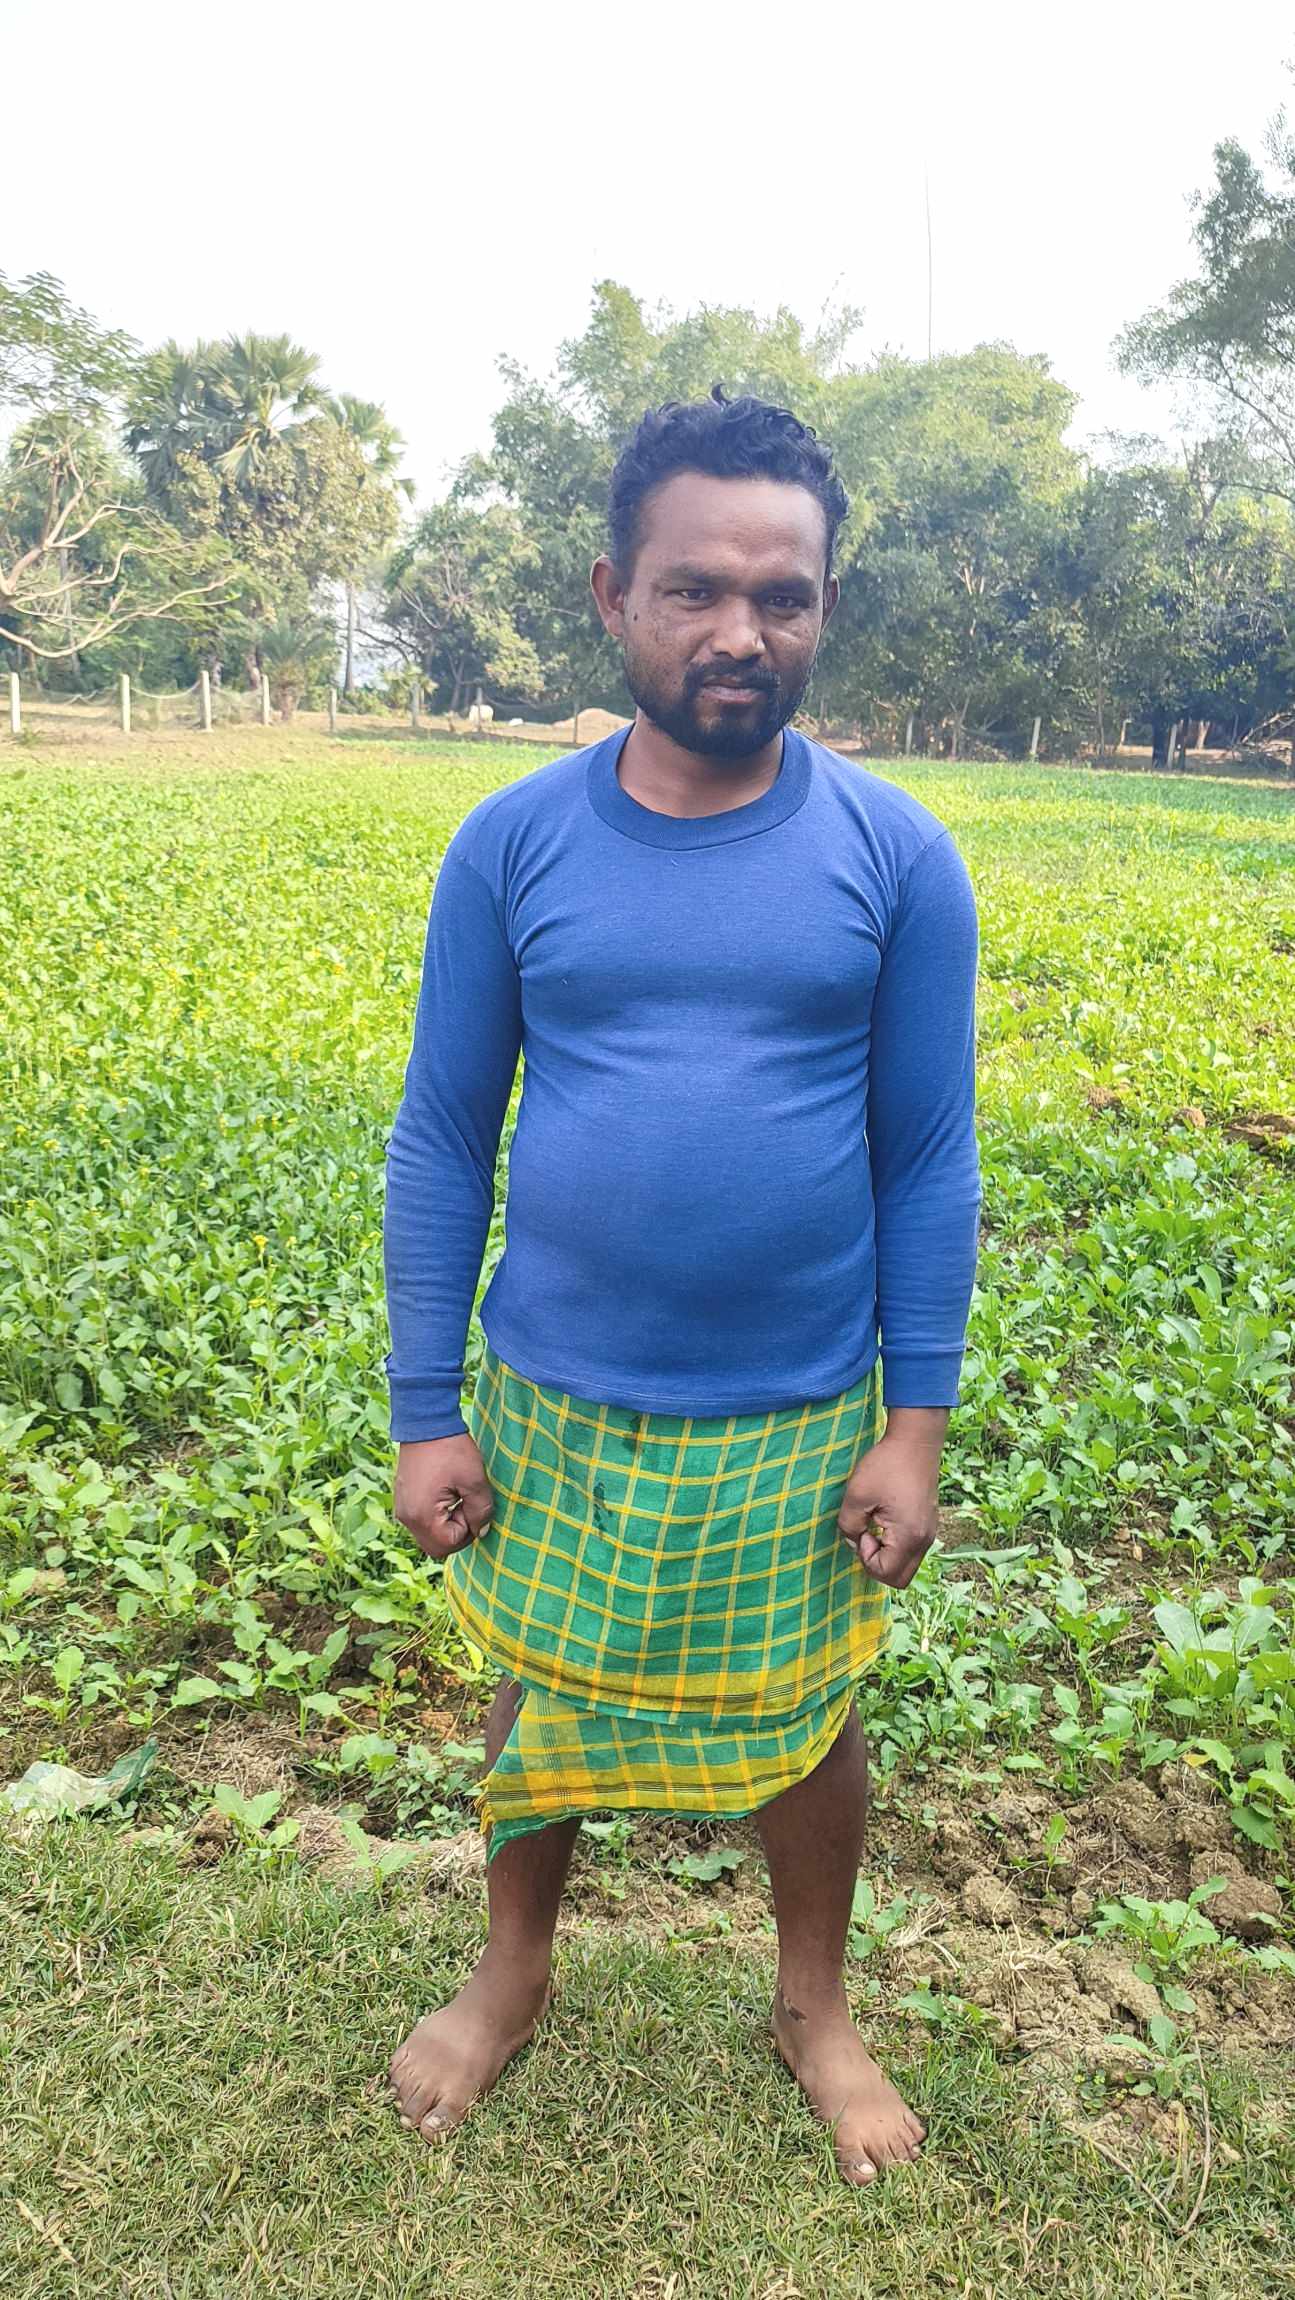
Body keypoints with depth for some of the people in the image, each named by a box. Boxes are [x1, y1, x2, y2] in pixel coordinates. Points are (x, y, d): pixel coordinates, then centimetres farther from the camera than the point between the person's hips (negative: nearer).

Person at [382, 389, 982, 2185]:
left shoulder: (898, 857, -7)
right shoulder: (511, 845, -6)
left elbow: (929, 1161, -3)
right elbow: (441, 1143, -2)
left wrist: (919, 1424, -5)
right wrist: (425, 1414, -2)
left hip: (799, 1426, 0)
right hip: (557, 1411, 1)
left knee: (808, 1726, 18)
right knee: (536, 1707, 20)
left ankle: (816, 2007, 47)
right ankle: (513, 1980, 49)